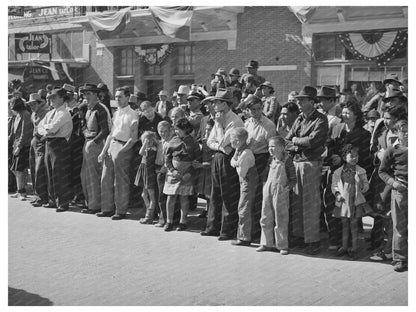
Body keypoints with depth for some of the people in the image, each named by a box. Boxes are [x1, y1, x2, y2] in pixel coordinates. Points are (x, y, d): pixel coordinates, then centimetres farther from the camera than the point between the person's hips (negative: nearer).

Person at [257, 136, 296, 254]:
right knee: (266, 219, 11)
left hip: (280, 193, -7)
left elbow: (293, 180, -8)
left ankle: (283, 246, 12)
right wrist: (265, 184, 10)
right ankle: (267, 244, 24)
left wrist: (287, 187, -20)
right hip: (268, 191, 7)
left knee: (280, 221, 1)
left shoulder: (287, 161, -10)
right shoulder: (271, 160, 9)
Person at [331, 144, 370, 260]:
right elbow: (334, 185, 6)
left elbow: (366, 184, 5)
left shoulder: (361, 171, -1)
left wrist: (363, 188, -16)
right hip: (343, 202, 1)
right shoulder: (338, 172, 0)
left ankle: (354, 249, 13)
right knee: (345, 225, 12)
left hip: (355, 201, -1)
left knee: (354, 225, 3)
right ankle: (344, 247, 24)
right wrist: (337, 194, -9)